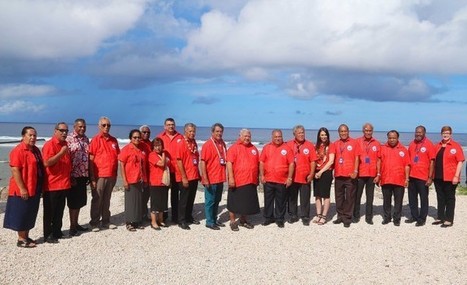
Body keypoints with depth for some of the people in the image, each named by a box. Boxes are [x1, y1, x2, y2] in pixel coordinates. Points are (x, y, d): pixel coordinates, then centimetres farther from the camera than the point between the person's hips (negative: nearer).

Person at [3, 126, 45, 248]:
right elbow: (15, 170, -19)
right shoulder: (18, 150, -15)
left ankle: (26, 236, 26)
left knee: (30, 214, 15)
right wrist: (22, 188, -22)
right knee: (22, 214, 1)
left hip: (35, 189, 8)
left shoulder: (35, 150, 11)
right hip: (23, 190, -8)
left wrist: (41, 186, 15)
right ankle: (21, 239, 11)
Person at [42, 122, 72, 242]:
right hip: (52, 185, -7)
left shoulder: (65, 144, 12)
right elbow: (46, 163, -24)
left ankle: (57, 232, 25)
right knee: (50, 212, 3)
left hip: (64, 184, 8)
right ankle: (48, 235, 12)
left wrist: (70, 178, 19)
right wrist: (61, 153, -26)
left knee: (59, 211, 15)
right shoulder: (49, 144, -13)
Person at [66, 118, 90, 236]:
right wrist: (70, 176, -17)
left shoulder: (86, 139, 11)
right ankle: (72, 226, 10)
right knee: (73, 201, 1)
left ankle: (76, 223, 25)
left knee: (80, 201, 13)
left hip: (83, 175, 7)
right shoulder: (69, 139, -10)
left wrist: (88, 175, 13)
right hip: (74, 175, -6)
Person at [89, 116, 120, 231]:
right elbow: (91, 160, -8)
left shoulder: (114, 140, 9)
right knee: (97, 200, 3)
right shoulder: (96, 140, -6)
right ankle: (94, 223, 12)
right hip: (99, 175, -4)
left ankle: (106, 221, 22)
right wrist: (92, 177, -12)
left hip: (111, 175, 5)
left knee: (107, 200, 13)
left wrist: (115, 174, 11)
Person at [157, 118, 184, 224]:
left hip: (176, 170, 1)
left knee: (175, 194, 8)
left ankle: (175, 217, 15)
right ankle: (163, 216, 18)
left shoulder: (180, 137, 5)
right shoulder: (160, 137, 2)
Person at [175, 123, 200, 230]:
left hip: (194, 177, 7)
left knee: (191, 198, 15)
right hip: (185, 177, -7)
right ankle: (182, 221, 11)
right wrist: (184, 177, -17)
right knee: (184, 199, 2)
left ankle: (189, 217, 28)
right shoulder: (181, 144, -12)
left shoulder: (194, 143, 10)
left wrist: (198, 173, 13)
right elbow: (179, 161, -15)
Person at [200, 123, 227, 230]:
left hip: (220, 178, 7)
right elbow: (203, 162, -14)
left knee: (217, 200, 16)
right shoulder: (207, 145, -11)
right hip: (211, 179, -7)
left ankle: (214, 219, 28)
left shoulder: (222, 144, 9)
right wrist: (205, 179, -18)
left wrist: (225, 174, 12)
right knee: (210, 201, 4)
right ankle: (209, 222, 14)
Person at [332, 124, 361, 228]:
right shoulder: (335, 144, 10)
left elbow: (357, 158, -2)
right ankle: (340, 216, 22)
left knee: (349, 197, 0)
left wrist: (355, 171, -11)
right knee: (339, 197, 11)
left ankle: (347, 218, 7)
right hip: (338, 174, 4)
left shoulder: (354, 143, 1)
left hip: (350, 175, -4)